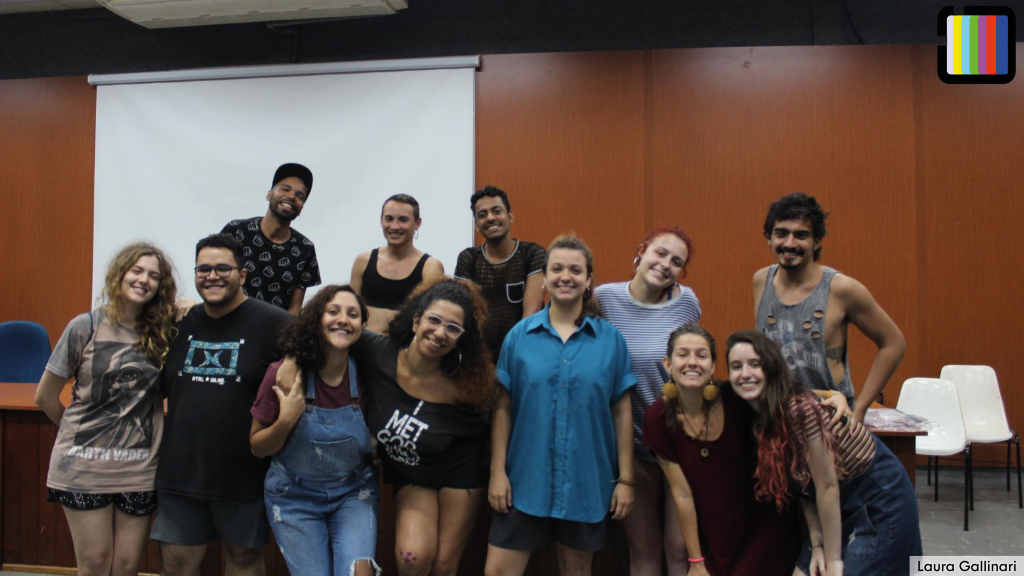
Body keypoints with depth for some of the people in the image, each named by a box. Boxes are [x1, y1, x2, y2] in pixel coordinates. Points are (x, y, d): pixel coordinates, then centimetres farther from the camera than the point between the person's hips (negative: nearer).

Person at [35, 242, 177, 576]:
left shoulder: (160, 332, 3)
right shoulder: (85, 327, -6)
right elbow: (45, 397, 3)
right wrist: (78, 430, 11)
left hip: (139, 469, 2)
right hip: (84, 467, -2)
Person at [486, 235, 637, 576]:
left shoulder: (611, 339, -1)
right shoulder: (519, 336, 0)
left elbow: (621, 412, 2)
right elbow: (503, 408, 2)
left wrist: (625, 479, 0)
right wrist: (497, 471, -3)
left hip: (587, 483, 0)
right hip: (526, 480, 0)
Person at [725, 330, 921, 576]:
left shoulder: (799, 407, -25)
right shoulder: (762, 421, 0)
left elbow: (827, 487, -21)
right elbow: (805, 487, 5)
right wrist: (817, 544, -2)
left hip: (880, 501, -8)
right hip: (846, 507, 8)